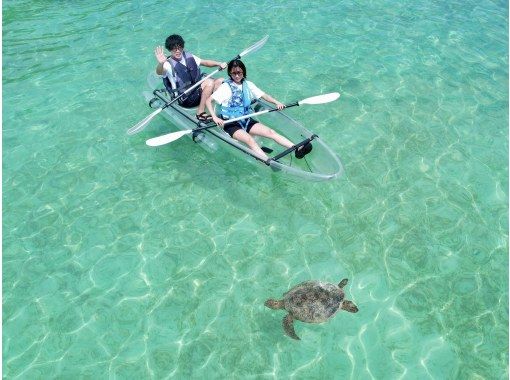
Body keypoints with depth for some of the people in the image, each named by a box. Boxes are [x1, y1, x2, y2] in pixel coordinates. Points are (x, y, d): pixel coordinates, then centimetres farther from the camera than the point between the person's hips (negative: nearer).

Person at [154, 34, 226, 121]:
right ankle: (200, 113, -20)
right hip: (186, 99, -7)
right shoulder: (169, 64, -13)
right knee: (210, 82, -25)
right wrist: (161, 64, -55)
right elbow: (159, 72, -33)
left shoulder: (188, 56, 8)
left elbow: (205, 62, 12)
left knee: (220, 81, -3)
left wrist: (219, 64, -4)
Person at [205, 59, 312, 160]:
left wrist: (277, 103, -7)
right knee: (250, 140, -32)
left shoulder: (248, 85, 10)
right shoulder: (225, 87, -4)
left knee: (270, 132, -14)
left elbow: (264, 95, 9)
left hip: (247, 120, 5)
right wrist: (215, 117, -23)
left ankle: (298, 149, -26)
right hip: (231, 124, -5)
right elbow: (208, 100, -9)